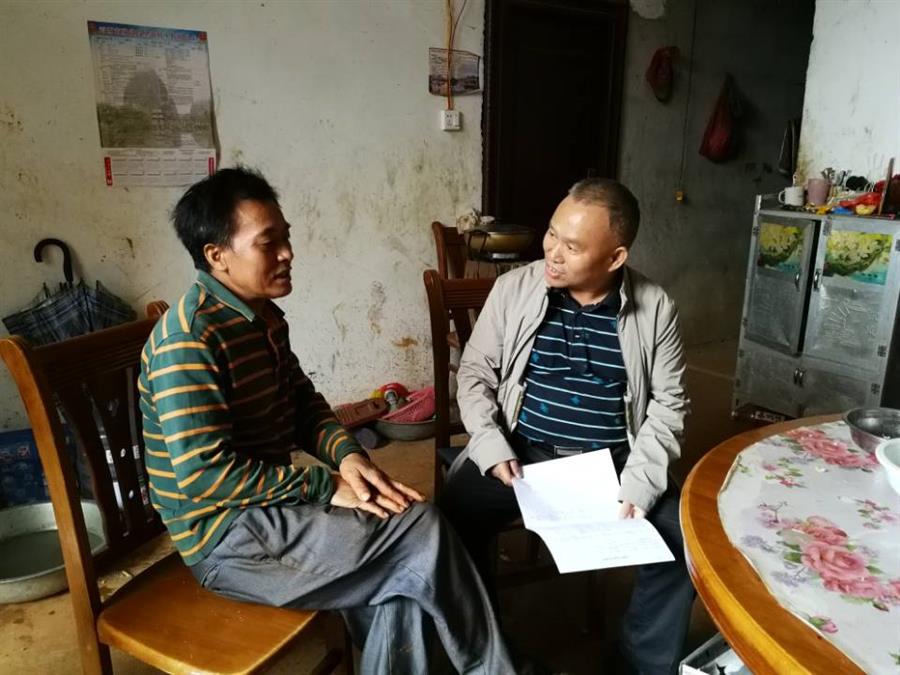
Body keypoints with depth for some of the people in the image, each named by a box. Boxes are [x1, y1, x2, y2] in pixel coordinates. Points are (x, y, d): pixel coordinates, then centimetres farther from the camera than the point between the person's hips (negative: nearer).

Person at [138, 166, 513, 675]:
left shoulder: (263, 316, 7)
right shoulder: (188, 339, -21)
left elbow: (303, 402, 13)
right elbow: (205, 475, -24)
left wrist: (346, 454, -7)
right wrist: (327, 486, -20)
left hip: (268, 506, 8)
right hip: (226, 538, -8)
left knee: (402, 576, -11)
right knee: (421, 528, -13)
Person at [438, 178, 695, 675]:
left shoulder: (654, 308, -4)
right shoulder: (513, 288, -4)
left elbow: (668, 405, 1)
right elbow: (474, 373, 2)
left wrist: (639, 482, -12)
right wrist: (491, 447, -13)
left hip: (613, 460, 1)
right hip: (522, 451, 0)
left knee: (683, 540, -16)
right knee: (452, 522, -23)